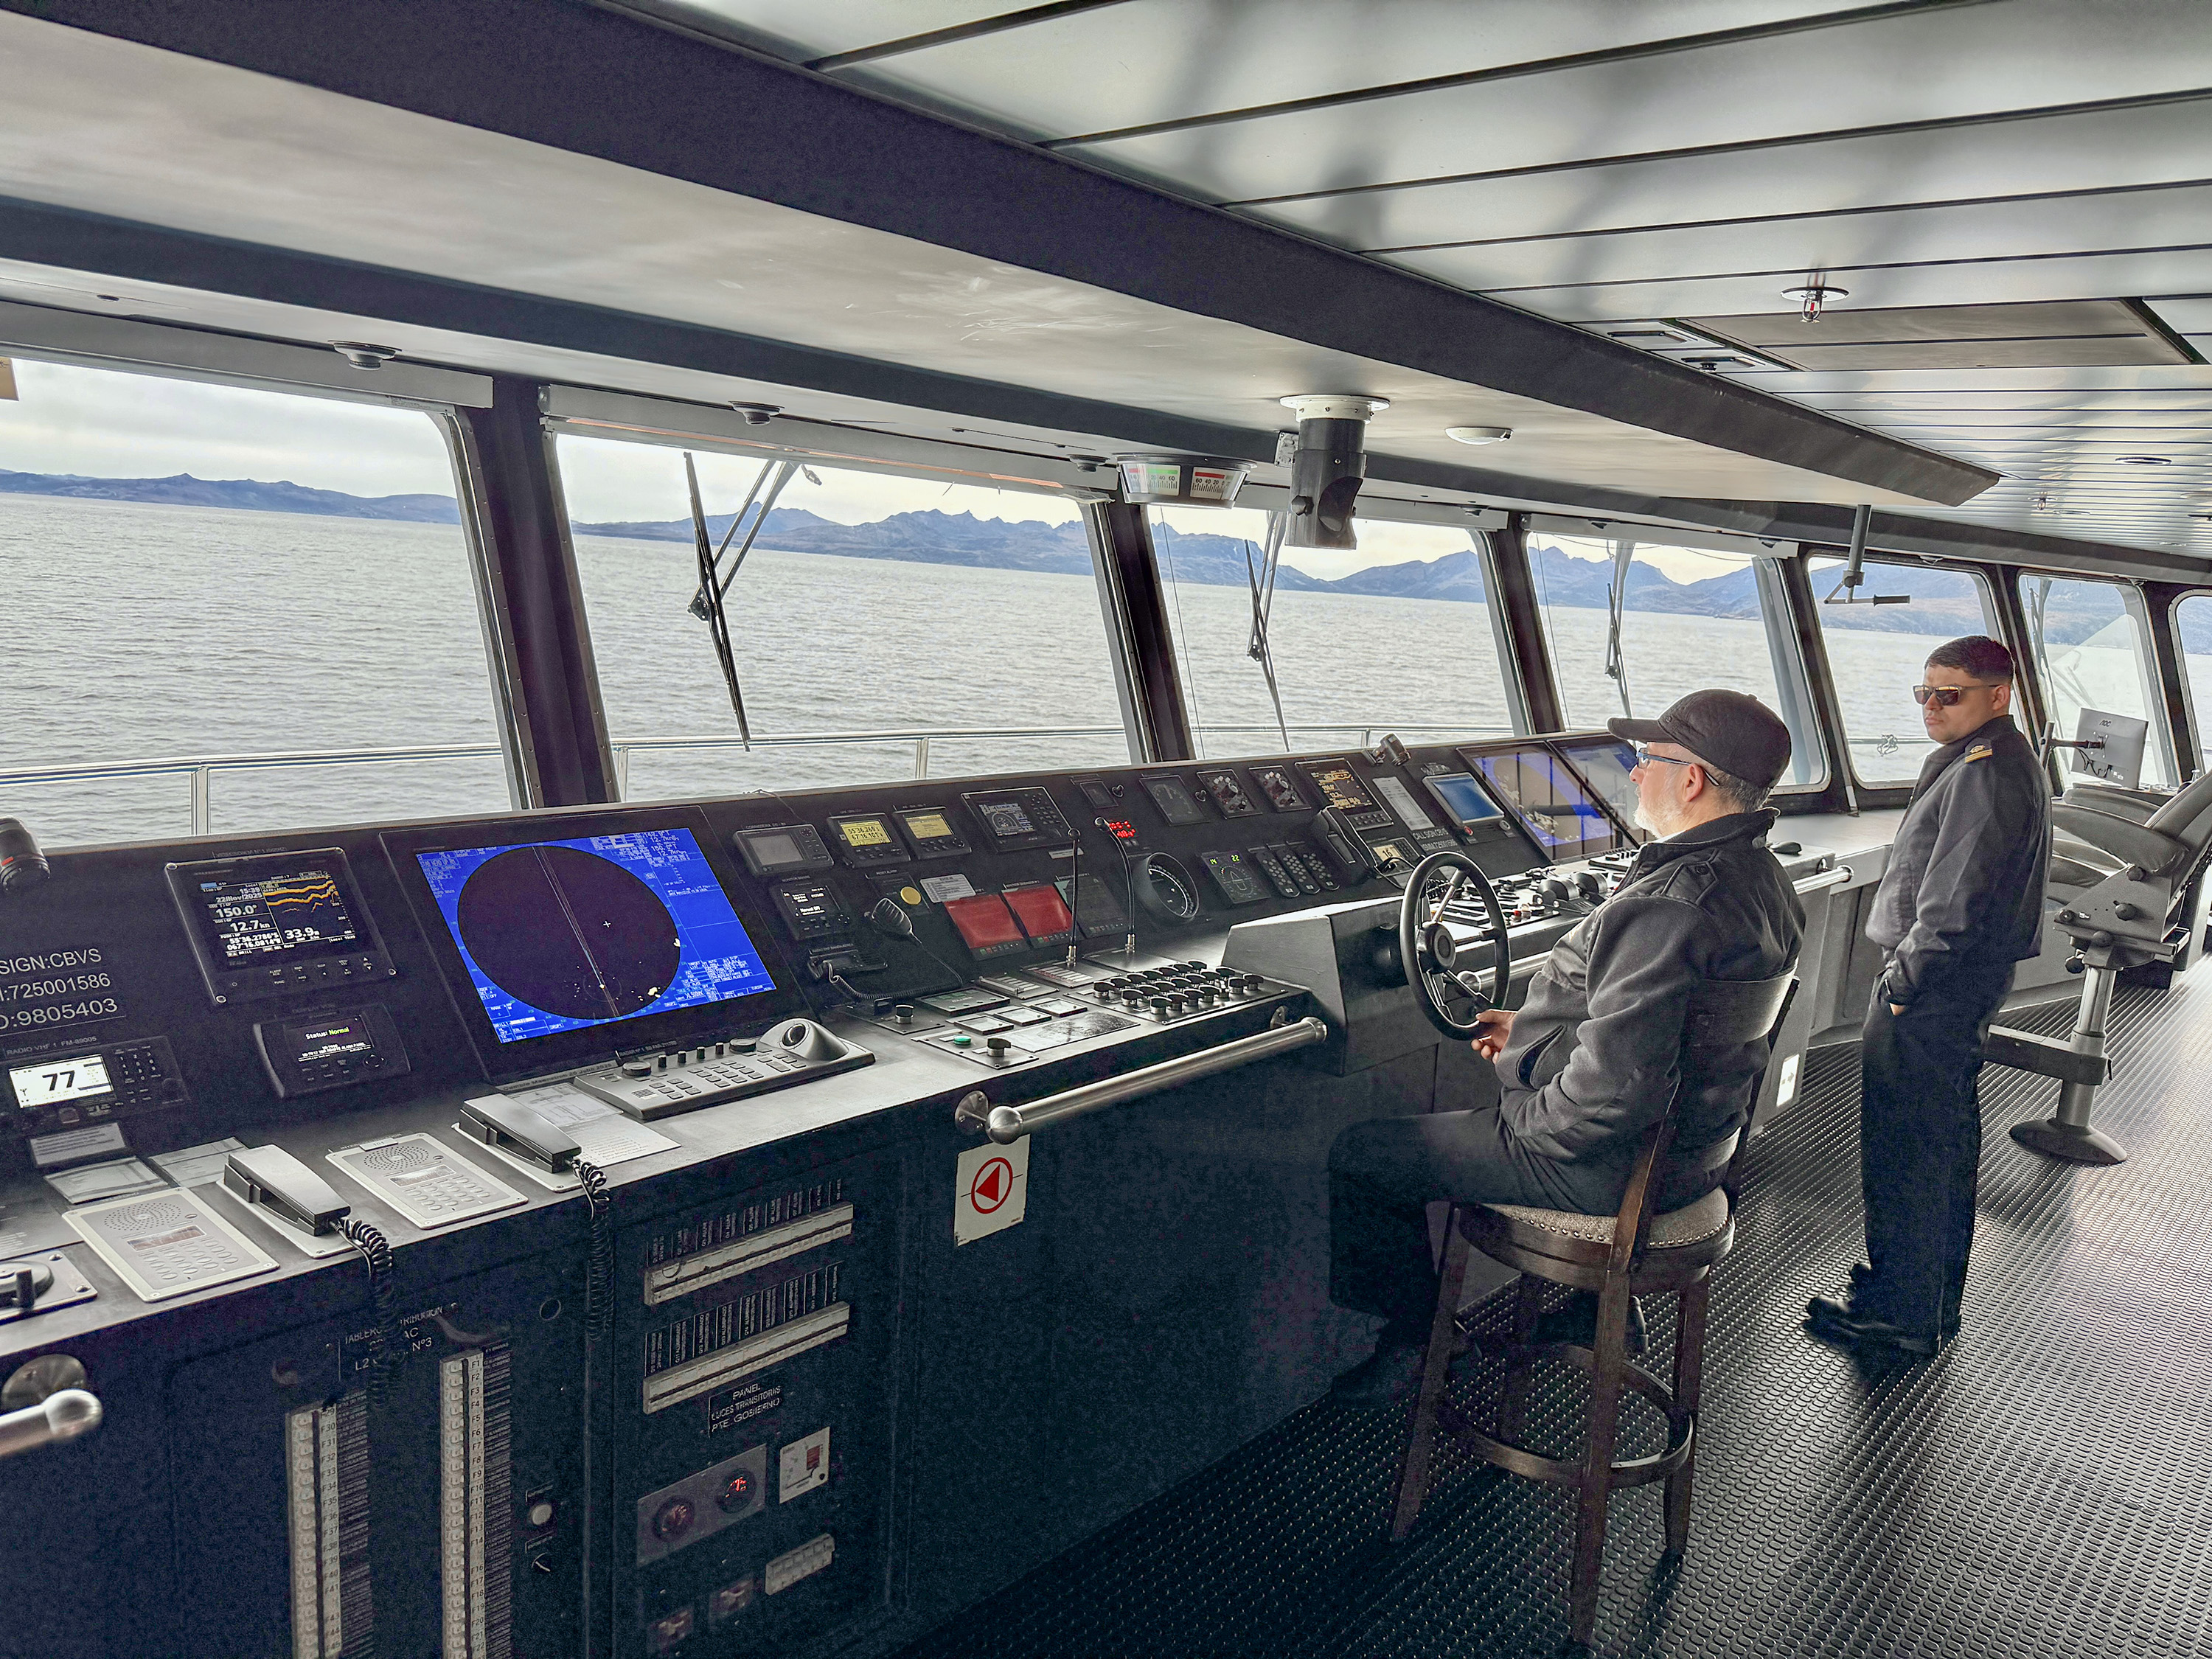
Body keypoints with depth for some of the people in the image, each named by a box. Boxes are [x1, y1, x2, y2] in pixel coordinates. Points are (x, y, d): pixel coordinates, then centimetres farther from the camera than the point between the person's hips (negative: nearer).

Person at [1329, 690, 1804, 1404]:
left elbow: (1615, 1090, -35)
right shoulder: (1767, 882, 2)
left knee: (1359, 1154, 0)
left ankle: (1412, 1336, 18)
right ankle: (1604, 1305, 43)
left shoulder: (1664, 906, -32)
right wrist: (1534, 1031, 13)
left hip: (1611, 1163, -10)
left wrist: (1524, 1123, -16)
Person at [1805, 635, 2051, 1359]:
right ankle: (1931, 1297, 33)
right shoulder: (2008, 763, 16)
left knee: (1904, 1151, -3)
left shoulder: (1983, 773, -19)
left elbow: (1954, 902, -25)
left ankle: (1900, 1313, 6)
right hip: (1970, 977, 11)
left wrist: (1903, 981, -17)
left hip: (1928, 989, -11)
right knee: (1947, 1141, 19)